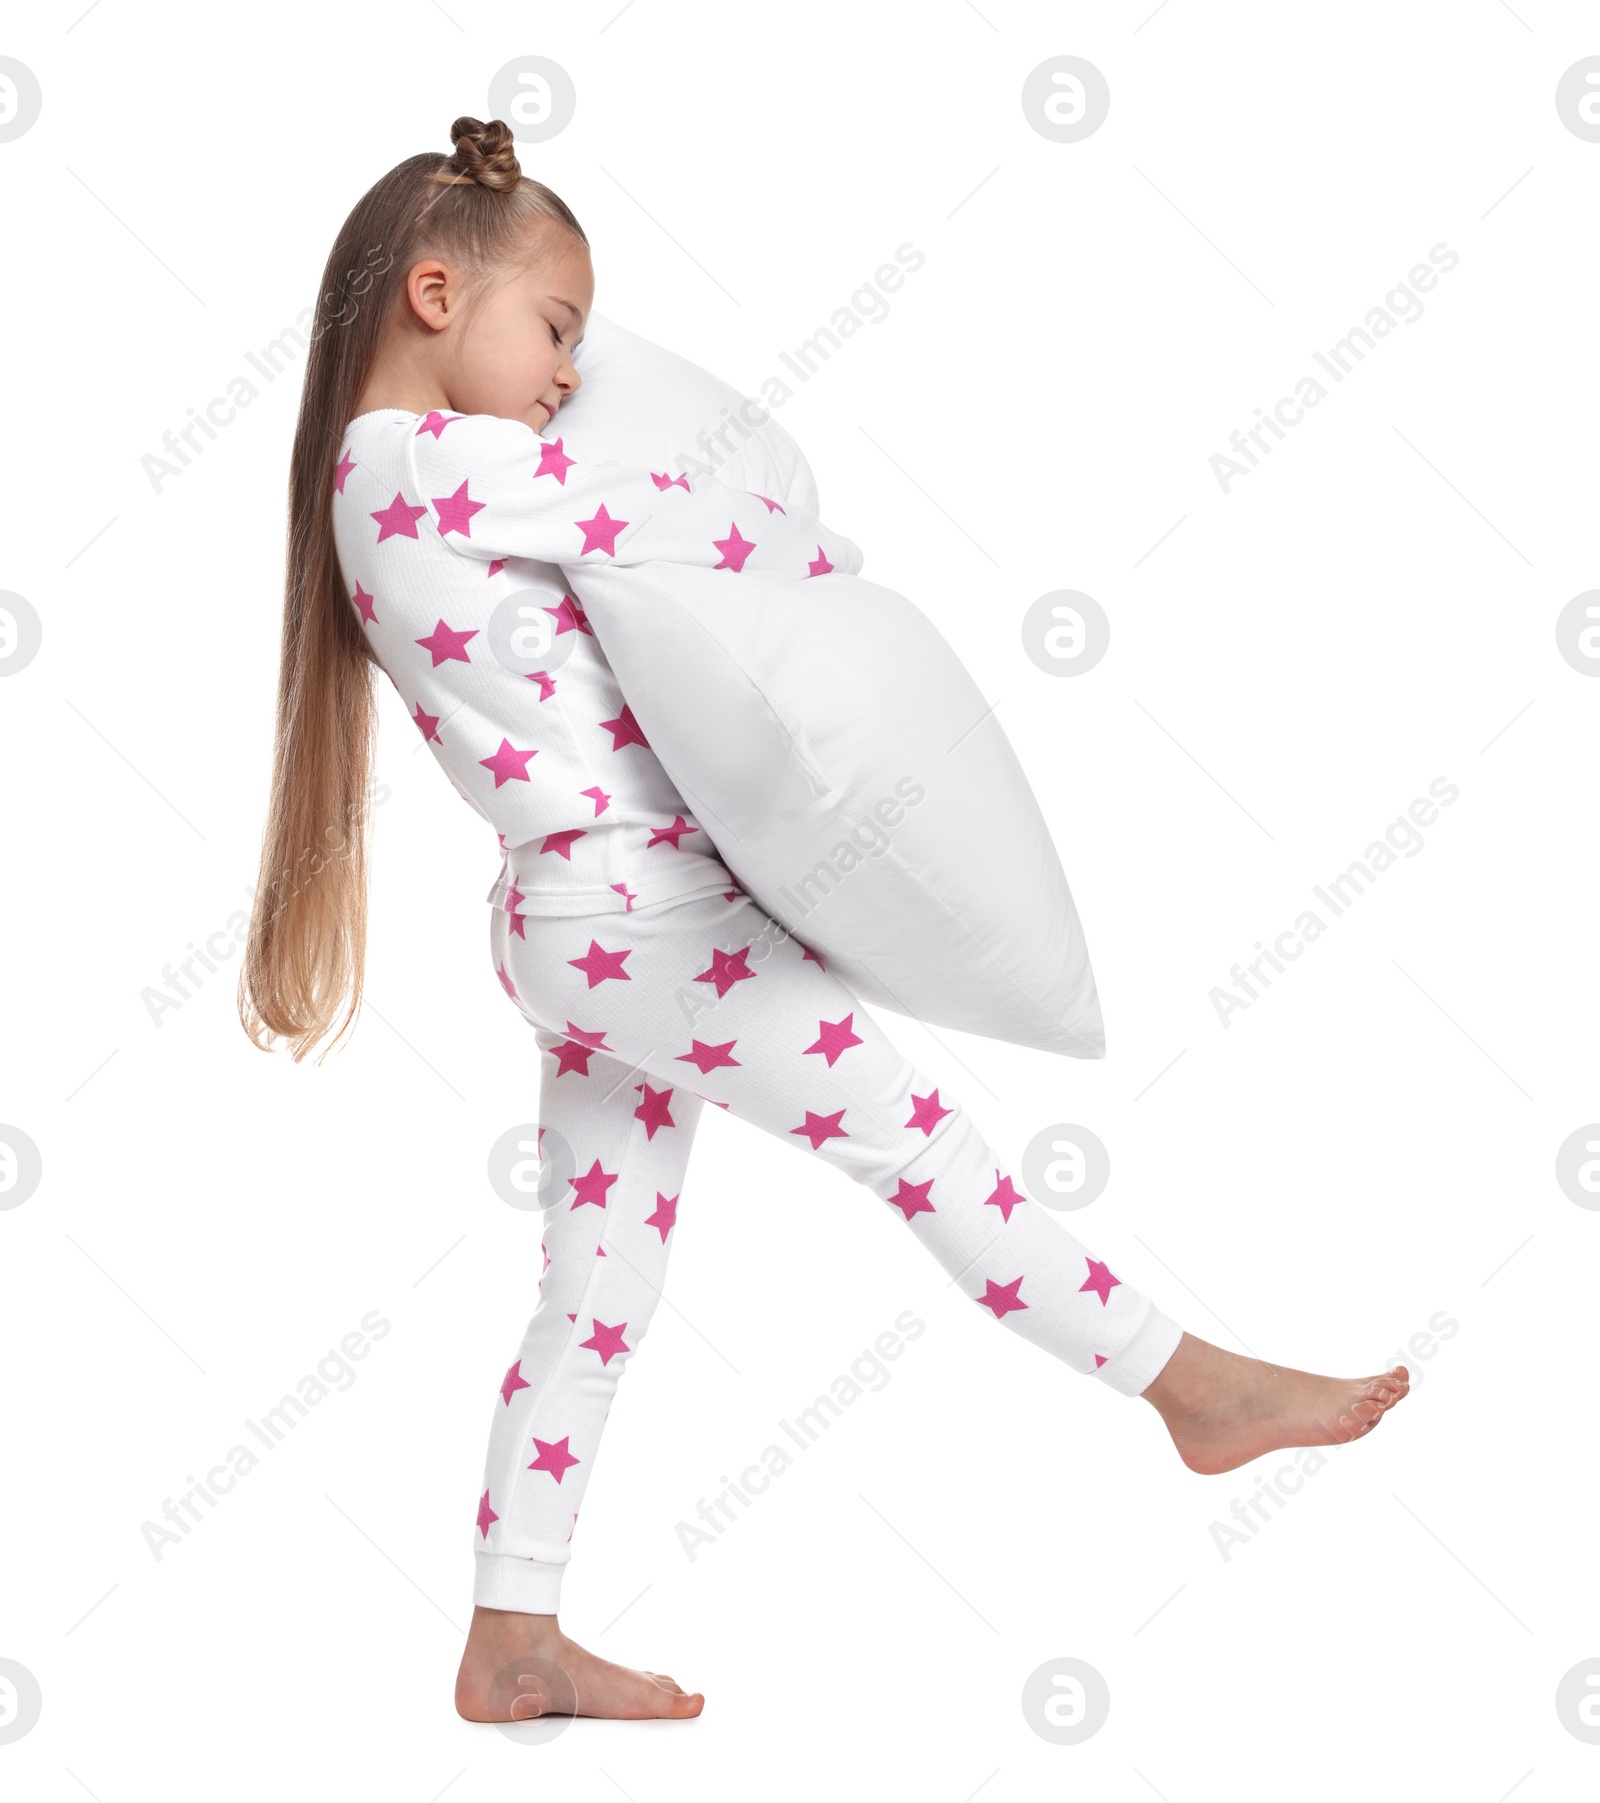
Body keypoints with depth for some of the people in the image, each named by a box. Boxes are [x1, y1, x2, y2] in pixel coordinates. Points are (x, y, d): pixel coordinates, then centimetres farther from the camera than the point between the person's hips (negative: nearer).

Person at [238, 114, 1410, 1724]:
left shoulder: (374, 482, 13)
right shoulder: (447, 459, -16)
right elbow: (693, 522, -12)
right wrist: (835, 556, 6)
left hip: (573, 920, 10)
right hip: (639, 910, -10)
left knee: (601, 1283, 14)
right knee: (915, 1132, 0)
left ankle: (511, 1638, 22)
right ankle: (1193, 1387, 14)